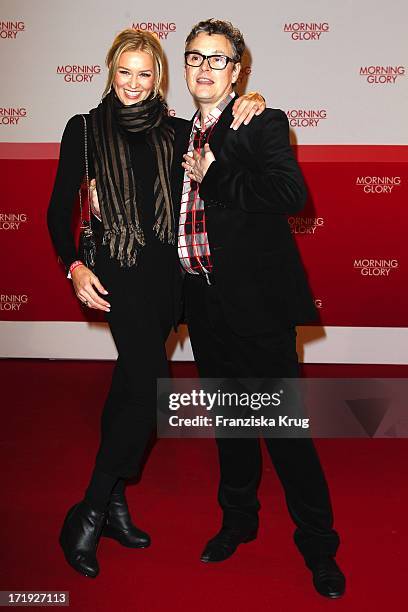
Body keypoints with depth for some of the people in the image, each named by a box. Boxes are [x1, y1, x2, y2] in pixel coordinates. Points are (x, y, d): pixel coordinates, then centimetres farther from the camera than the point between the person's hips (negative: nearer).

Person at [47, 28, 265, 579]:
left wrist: (251, 104, -4)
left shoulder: (173, 132, 10)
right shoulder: (85, 129, 3)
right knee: (150, 386, -14)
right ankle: (90, 515, 2)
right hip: (120, 271, -4)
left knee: (131, 385, 11)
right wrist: (74, 267, -10)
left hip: (166, 271, 4)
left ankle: (112, 502, 27)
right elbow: (59, 208, 3)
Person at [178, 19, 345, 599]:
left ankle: (318, 544, 17)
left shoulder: (263, 124, -4)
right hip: (206, 301, 7)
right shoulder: (185, 134, 16)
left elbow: (292, 193, -21)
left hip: (257, 300, -6)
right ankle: (238, 518, 37)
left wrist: (215, 177, -16)